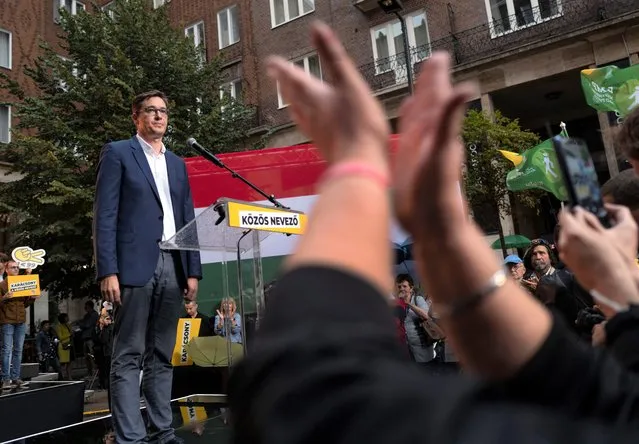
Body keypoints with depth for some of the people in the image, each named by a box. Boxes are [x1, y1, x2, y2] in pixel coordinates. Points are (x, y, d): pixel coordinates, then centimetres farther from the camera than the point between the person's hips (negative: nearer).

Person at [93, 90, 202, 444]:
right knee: (128, 358, -3)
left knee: (162, 357, 10)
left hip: (172, 267, 6)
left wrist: (193, 270, 9)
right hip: (135, 265, -5)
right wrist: (107, 270, -13)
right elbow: (104, 215, -3)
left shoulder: (177, 164, 21)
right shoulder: (117, 153, 6)